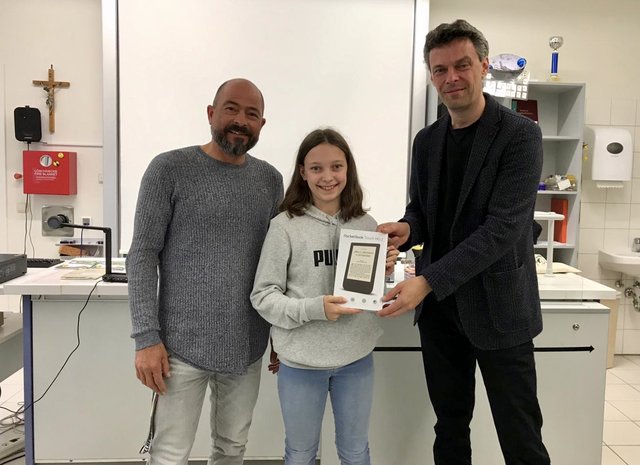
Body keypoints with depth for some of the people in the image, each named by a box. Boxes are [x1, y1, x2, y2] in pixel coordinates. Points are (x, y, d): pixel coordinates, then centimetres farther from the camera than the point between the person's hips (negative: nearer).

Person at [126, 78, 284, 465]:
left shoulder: (270, 180, 5)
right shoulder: (169, 169, -7)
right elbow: (142, 255, -8)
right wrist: (147, 338, -12)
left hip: (247, 345, 4)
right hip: (183, 345, -3)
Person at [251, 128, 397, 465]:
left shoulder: (366, 224, -1)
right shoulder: (285, 226, -13)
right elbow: (263, 296, -11)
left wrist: (384, 274, -11)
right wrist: (313, 309, -24)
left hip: (357, 358, 3)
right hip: (301, 361, -3)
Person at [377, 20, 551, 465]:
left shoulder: (519, 134, -11)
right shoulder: (426, 140, 8)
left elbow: (503, 226, -20)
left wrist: (428, 281, -26)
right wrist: (407, 229, -12)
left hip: (496, 308, -5)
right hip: (439, 308, 5)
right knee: (449, 427, 18)